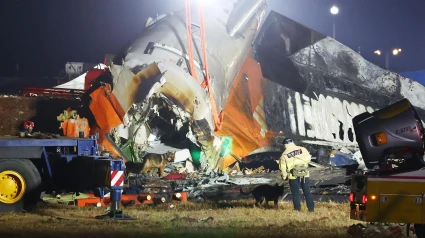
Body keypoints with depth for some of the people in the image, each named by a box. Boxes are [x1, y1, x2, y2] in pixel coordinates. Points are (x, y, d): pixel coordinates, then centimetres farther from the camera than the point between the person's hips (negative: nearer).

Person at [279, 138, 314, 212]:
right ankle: (311, 208, 13)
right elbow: (308, 158, 11)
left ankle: (297, 209, 10)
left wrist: (284, 177, 10)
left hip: (293, 176, -2)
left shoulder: (284, 154, -6)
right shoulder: (302, 149, -2)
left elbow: (283, 168, -3)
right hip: (305, 175, 2)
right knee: (307, 192, 11)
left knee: (295, 194, 9)